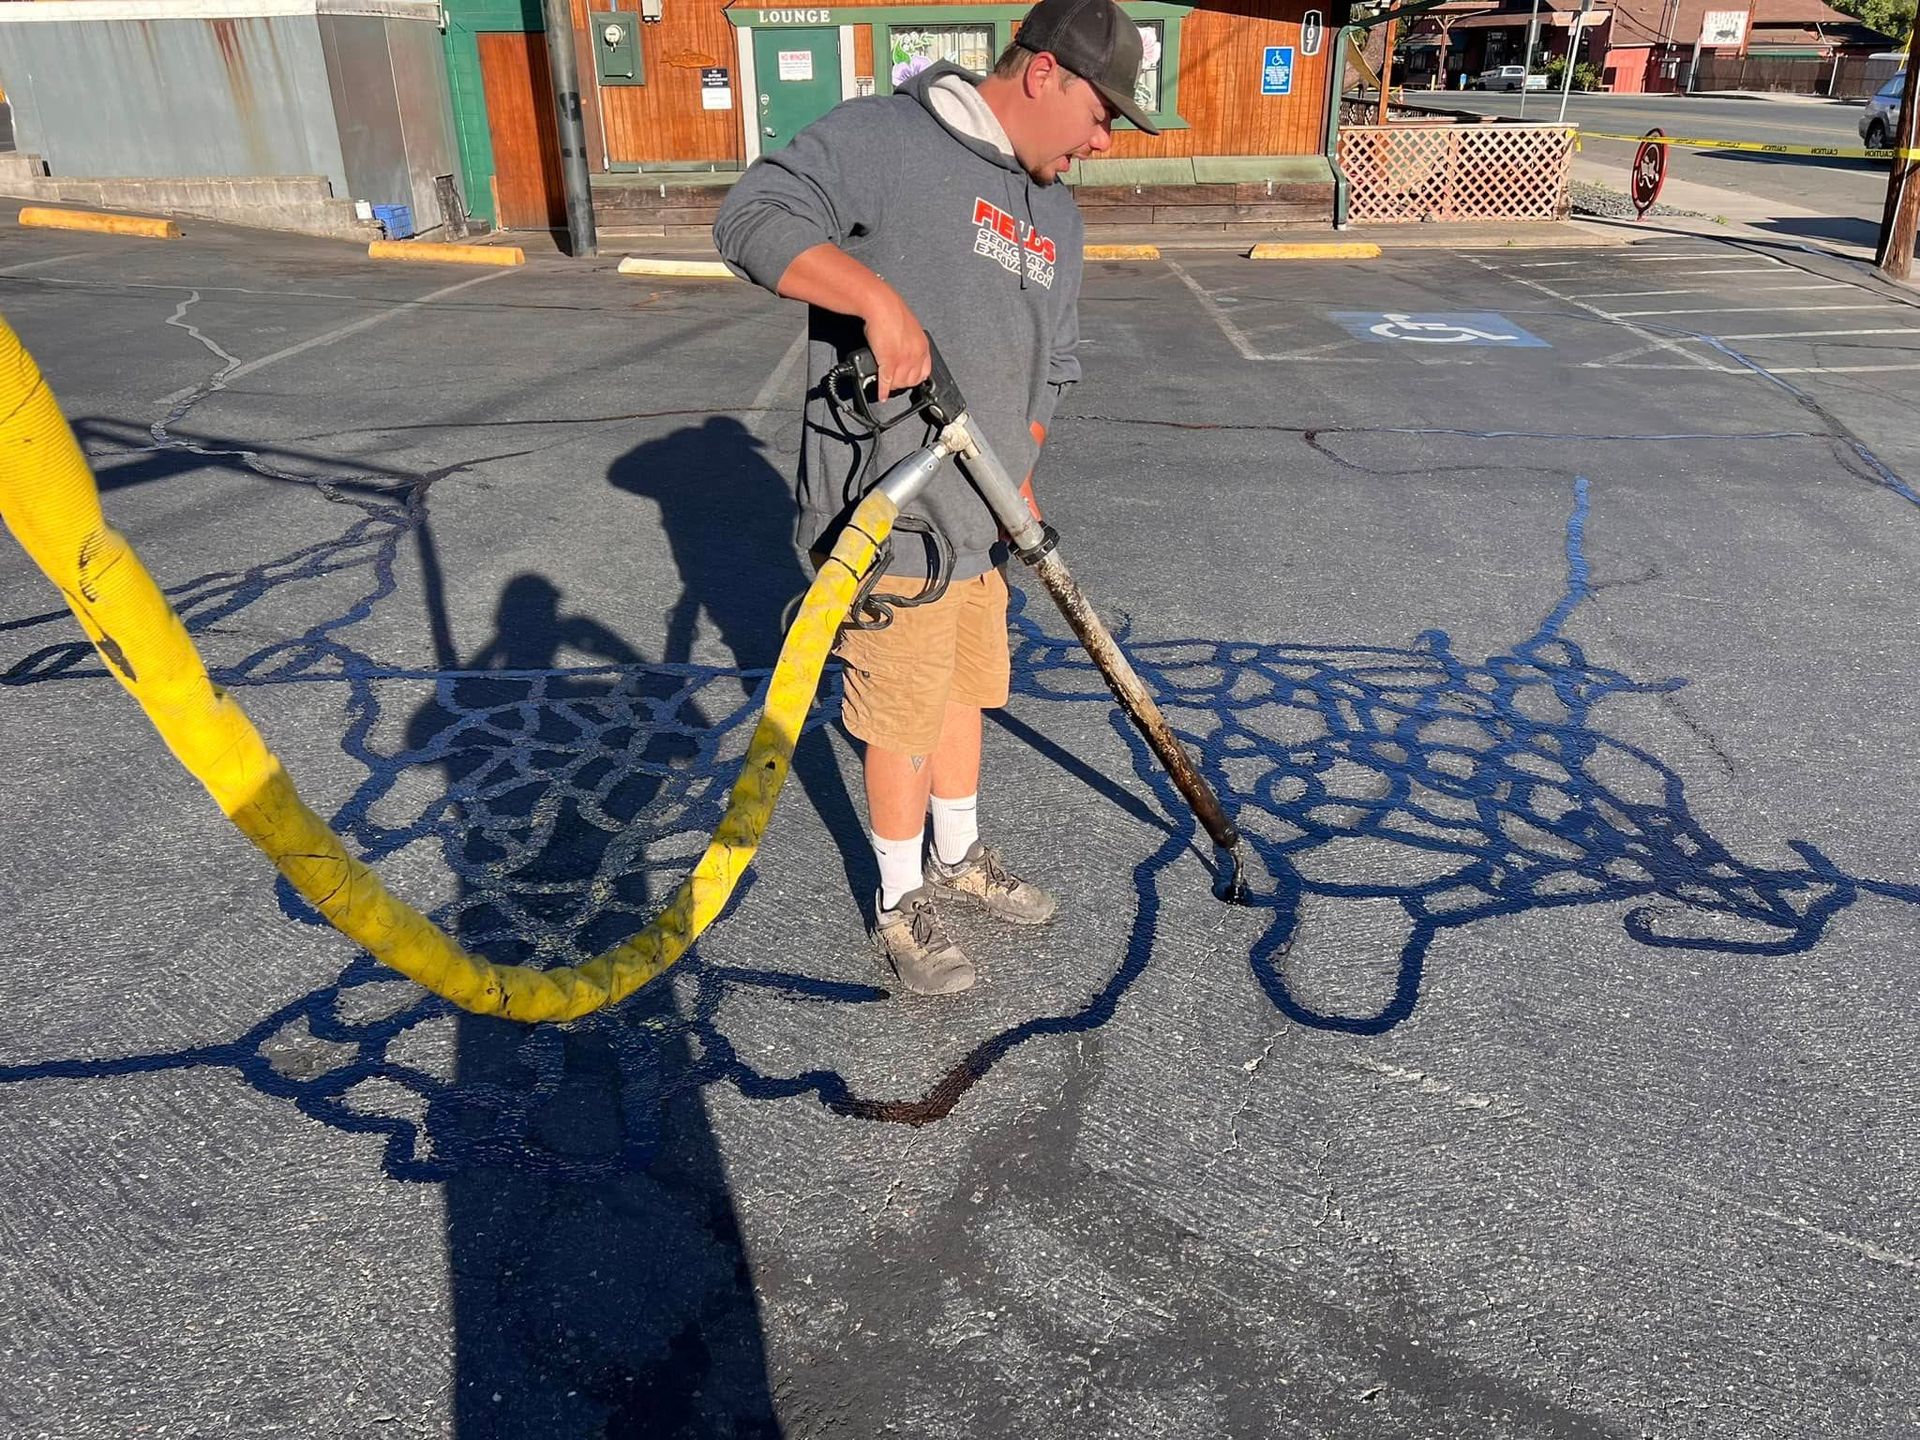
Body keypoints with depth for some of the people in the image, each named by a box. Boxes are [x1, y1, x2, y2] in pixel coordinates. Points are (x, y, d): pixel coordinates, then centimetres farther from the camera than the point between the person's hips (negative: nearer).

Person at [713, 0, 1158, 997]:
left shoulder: (1057, 214, 14)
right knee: (903, 716, 3)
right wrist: (879, 297, -33)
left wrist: (1017, 476, 7)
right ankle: (899, 903, 24)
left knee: (966, 688, 21)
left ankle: (960, 859, 42)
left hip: (978, 513, 8)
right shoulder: (879, 139, -12)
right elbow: (753, 218, -22)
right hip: (888, 512, -8)